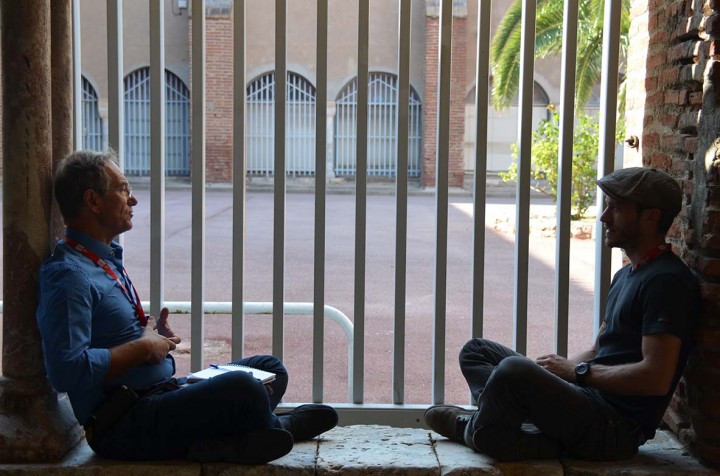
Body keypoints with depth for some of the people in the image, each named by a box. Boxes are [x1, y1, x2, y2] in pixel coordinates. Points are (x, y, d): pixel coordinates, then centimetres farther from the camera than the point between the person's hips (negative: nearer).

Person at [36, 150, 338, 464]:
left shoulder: (106, 258, 17)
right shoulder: (69, 275, -16)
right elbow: (67, 370, -27)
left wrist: (155, 334, 6)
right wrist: (143, 348, -15)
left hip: (162, 391, 10)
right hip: (124, 427, -10)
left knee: (269, 369, 11)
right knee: (242, 388, -26)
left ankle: (219, 440, -11)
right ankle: (274, 427, 4)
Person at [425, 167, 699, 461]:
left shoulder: (666, 281, -13)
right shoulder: (627, 274, 20)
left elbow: (656, 378, -21)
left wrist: (578, 370, -11)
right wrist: (557, 367, 4)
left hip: (616, 426, -11)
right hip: (590, 398, 11)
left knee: (515, 370, -35)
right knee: (476, 350, 12)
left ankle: (474, 431, -4)